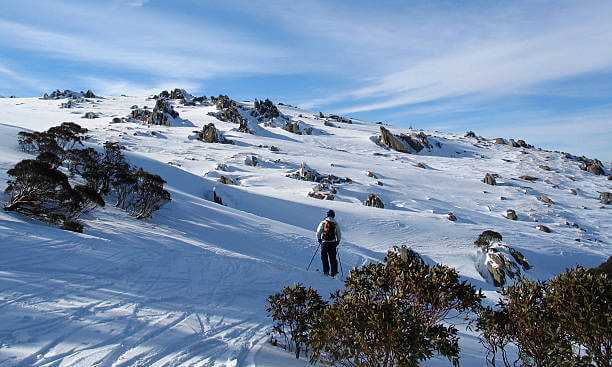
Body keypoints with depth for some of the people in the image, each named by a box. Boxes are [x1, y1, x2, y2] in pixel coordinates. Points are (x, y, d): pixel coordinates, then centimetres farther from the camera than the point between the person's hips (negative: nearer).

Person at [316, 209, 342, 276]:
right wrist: (338, 241, 16)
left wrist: (319, 239, 10)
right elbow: (339, 234, 4)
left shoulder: (323, 223, -4)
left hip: (324, 243, -1)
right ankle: (333, 272, 10)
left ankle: (326, 271, 10)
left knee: (324, 257, 10)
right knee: (333, 258, 10)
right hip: (333, 243, 2)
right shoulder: (335, 224, 1)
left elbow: (318, 232, -3)